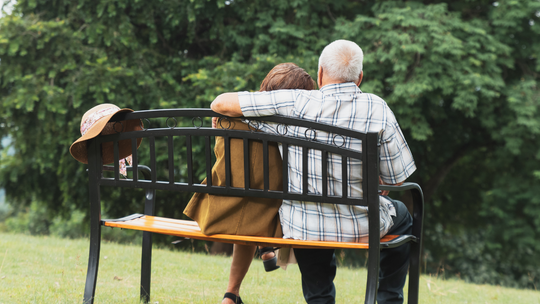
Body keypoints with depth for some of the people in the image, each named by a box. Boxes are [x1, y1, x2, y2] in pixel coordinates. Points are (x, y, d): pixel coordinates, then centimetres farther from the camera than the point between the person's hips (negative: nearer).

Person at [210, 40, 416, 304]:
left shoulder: (295, 103, -15)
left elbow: (221, 104, -12)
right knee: (402, 216, 34)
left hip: (302, 228, 1)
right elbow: (396, 179, -5)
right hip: (361, 227, 0)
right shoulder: (378, 110, -12)